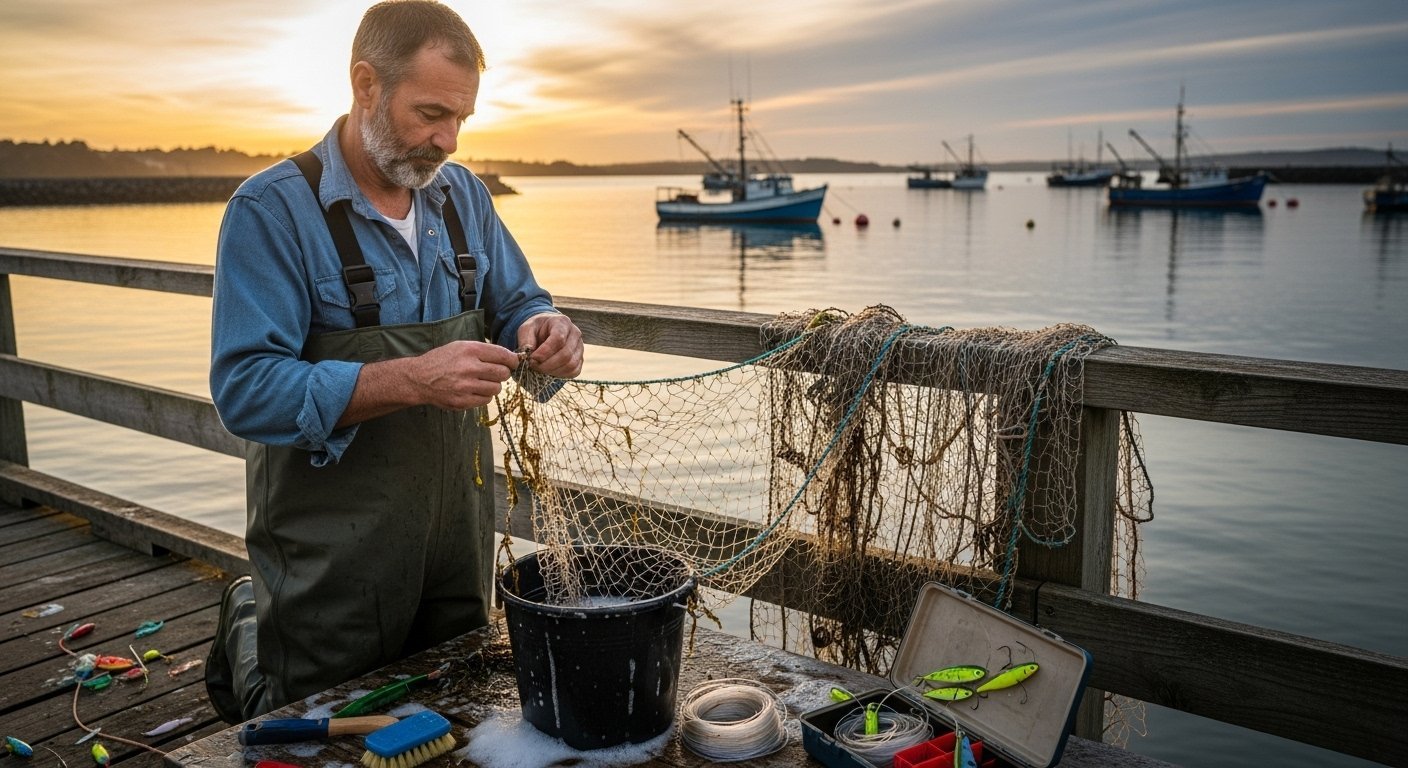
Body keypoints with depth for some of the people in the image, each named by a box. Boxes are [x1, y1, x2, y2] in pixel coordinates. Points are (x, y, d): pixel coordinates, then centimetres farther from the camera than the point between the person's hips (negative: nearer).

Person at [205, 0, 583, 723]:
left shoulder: (464, 196, 3)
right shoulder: (273, 208, -16)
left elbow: (517, 306, 10)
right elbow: (245, 390, -22)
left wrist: (541, 332, -15)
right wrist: (412, 380, -34)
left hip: (457, 526, 6)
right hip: (334, 549, -5)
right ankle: (252, 629, 38)